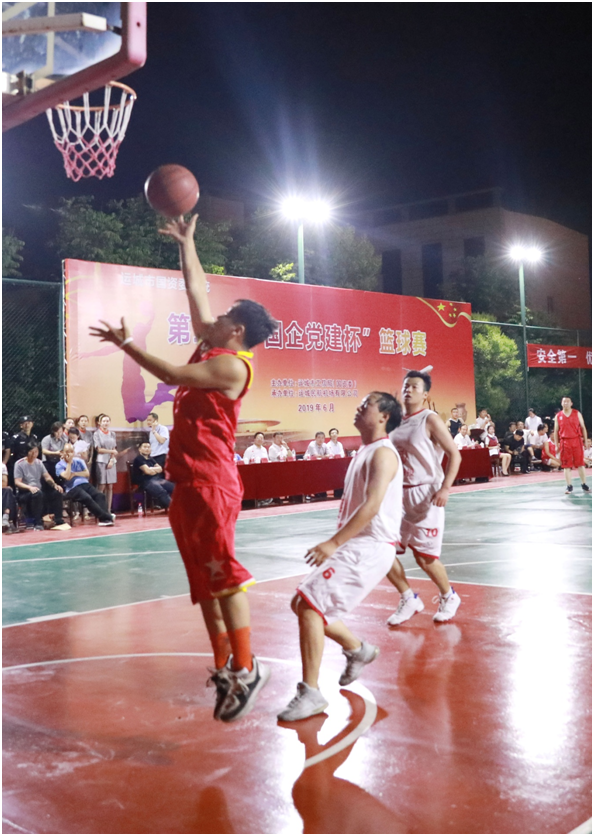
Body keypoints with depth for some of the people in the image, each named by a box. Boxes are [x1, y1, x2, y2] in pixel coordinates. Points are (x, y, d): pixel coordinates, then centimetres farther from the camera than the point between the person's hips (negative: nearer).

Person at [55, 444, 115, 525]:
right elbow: (67, 477, -14)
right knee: (87, 498, -33)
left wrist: (75, 474, -5)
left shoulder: (79, 461, 16)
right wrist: (69, 463, -8)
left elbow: (87, 473, 8)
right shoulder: (59, 465, 2)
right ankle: (106, 517, -33)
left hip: (85, 484, 5)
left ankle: (103, 519, -38)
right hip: (72, 488, -5)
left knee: (100, 495, -23)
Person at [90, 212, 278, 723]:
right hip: (188, 483, 9)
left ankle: (245, 669, -5)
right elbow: (197, 292, 23)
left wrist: (126, 343, -8)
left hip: (212, 484, -9)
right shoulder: (211, 350, 15)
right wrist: (186, 244, 28)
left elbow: (172, 375, -17)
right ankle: (224, 667, 16)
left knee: (223, 573, -10)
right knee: (204, 580, 10)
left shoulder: (232, 365, -10)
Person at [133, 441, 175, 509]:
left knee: (174, 487, -15)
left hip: (158, 479, 8)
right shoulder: (138, 459, 0)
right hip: (146, 481, -8)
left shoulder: (151, 459, 25)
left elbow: (160, 469, 13)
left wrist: (151, 469, -5)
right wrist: (156, 470, 6)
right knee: (162, 492, -33)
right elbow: (148, 471, -12)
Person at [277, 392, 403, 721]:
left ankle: (310, 693, -12)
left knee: (309, 604, -18)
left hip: (370, 546, -10)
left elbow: (372, 506, -23)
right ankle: (357, 649, 29)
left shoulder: (382, 453, -12)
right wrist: (336, 543, 20)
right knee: (303, 603, 12)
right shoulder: (364, 452, 17)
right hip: (354, 545, 10)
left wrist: (333, 543, -26)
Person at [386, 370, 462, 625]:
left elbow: (454, 454, -13)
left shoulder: (430, 420, -10)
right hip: (399, 494, 7)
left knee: (424, 556, -4)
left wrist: (445, 488, -23)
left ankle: (449, 597, 24)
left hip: (425, 495, -7)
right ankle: (409, 600, 19)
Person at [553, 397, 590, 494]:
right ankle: (569, 486, 7)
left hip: (576, 441, -1)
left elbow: (583, 427, 6)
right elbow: (556, 431, 10)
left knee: (580, 464, 2)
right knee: (566, 465, 1)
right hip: (564, 442, 1)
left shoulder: (577, 413, 5)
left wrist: (585, 440, 1)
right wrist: (556, 444, 5)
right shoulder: (558, 416, 7)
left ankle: (584, 485, 11)